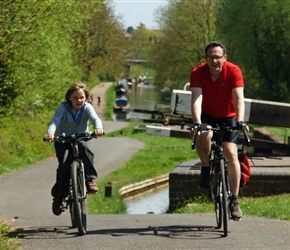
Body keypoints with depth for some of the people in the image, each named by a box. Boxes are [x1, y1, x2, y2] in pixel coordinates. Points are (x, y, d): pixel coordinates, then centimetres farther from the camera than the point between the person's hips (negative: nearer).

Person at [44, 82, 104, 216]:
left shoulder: (87, 107, -10)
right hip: (62, 140, -1)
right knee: (64, 165, -21)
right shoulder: (63, 107, -14)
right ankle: (58, 197, -6)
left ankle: (90, 179, -28)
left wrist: (98, 128, -51)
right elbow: (55, 120, -29)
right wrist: (50, 133, -50)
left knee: (85, 148, -35)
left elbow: (95, 118, -27)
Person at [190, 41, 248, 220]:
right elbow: (196, 98, -31)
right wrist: (197, 123, -46)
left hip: (228, 117, 0)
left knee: (231, 153, -16)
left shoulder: (234, 71, -22)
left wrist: (240, 121, -46)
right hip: (207, 116, 0)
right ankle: (206, 169, -7)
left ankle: (235, 201, -8)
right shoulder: (198, 72, -20)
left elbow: (239, 98, -31)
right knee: (203, 135, -34)